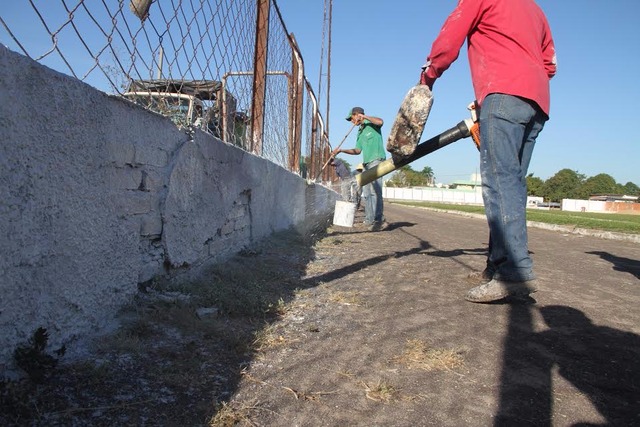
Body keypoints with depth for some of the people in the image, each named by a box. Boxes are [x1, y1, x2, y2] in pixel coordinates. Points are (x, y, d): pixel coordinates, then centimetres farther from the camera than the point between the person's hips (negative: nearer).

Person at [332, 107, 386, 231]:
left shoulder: (371, 124, 3)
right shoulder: (360, 132, 24)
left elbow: (380, 122, -21)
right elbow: (357, 151, 21)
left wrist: (364, 116, -13)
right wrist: (341, 150, 15)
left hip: (376, 160, -9)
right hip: (366, 164, 9)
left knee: (375, 191, -16)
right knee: (366, 193, 6)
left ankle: (379, 220, -18)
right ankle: (369, 220, 10)